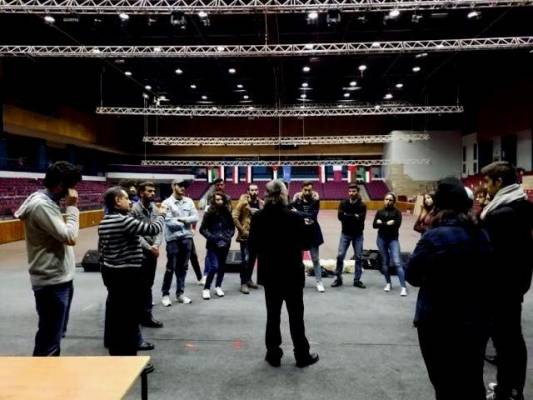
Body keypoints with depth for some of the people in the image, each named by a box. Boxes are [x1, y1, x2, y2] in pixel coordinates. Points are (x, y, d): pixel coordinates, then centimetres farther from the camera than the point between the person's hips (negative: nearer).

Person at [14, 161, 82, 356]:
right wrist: (72, 208, -16)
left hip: (60, 279, 10)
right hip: (52, 282, -10)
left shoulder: (49, 202, 10)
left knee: (56, 333, 22)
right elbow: (69, 237, -23)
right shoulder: (41, 205, -21)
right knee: (49, 339, 1)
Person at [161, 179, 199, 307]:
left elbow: (195, 217, 1)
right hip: (173, 239, -4)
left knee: (183, 267, 11)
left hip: (187, 237, 4)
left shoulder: (189, 201, 9)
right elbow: (169, 221, -14)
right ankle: (165, 294, 12)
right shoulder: (167, 202, -5)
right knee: (171, 267, 0)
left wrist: (181, 219, -11)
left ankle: (180, 293, 21)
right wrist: (185, 222, -5)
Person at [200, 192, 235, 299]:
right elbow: (202, 229, -4)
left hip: (225, 244, 4)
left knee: (222, 266, 10)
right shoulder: (209, 214, -6)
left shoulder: (227, 213, 2)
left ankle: (218, 287, 27)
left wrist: (228, 236, -5)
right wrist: (212, 238, -13)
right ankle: (206, 289, 3)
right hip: (213, 245, -3)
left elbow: (232, 227, 11)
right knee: (214, 266, -11)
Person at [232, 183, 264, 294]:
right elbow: (234, 217, -14)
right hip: (246, 236, -6)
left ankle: (249, 279, 30)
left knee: (252, 259, 15)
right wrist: (241, 230, -14)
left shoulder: (261, 203, 6)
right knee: (245, 260, -7)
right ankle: (243, 283, 3)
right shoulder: (243, 202, -10)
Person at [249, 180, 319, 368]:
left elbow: (252, 246, -2)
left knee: (272, 314, 14)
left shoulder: (258, 218, -7)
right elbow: (306, 244, -7)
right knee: (296, 315, 10)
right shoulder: (295, 217, -16)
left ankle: (273, 354, 22)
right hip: (292, 274, -2)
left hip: (269, 273, 3)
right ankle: (302, 355, 21)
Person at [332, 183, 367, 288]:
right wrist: (354, 217, -18)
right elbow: (340, 216, -16)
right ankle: (338, 278, 9)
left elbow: (361, 218, -19)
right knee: (340, 256, -4)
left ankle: (357, 280, 15)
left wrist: (347, 216, -18)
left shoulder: (362, 205, -4)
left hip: (358, 235, 0)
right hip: (345, 234, 0)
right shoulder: (343, 203, -1)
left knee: (359, 257, 3)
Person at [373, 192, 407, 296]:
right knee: (385, 262, 9)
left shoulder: (397, 212, 0)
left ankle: (403, 287, -10)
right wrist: (388, 223, -13)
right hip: (381, 239, 3)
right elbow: (375, 225, 0)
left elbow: (397, 225, -15)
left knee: (397, 262, -11)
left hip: (393, 239, -3)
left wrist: (382, 223, -11)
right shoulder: (380, 212, 8)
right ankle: (388, 283, 24)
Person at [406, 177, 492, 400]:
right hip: (476, 321, 6)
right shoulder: (482, 235, 0)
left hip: (439, 323, -5)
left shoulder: (435, 236, -19)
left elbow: (412, 275, -10)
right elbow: (486, 273, 12)